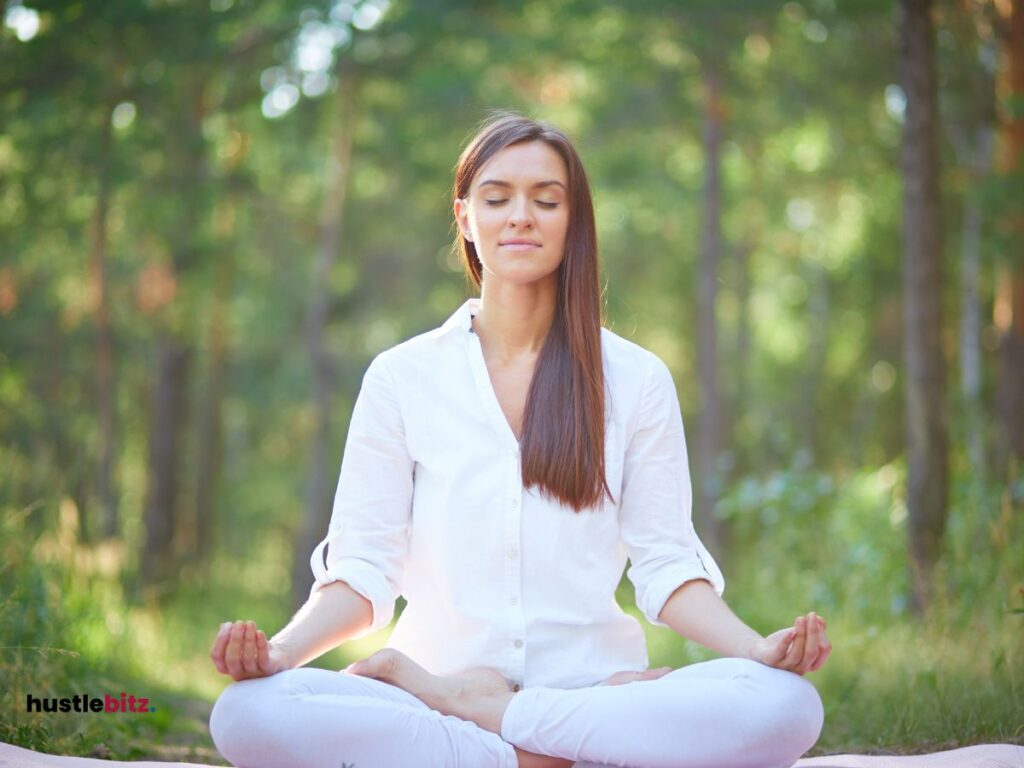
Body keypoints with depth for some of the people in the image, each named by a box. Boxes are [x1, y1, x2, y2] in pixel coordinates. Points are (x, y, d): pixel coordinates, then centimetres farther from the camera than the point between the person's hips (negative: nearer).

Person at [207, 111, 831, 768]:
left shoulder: (636, 379, 9)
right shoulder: (400, 377, 9)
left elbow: (666, 566, 4)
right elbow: (361, 571, 4)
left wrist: (757, 647, -16)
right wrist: (281, 650, -17)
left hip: (592, 684, 1)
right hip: (442, 686, -1)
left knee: (786, 706, -30)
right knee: (248, 714, -31)